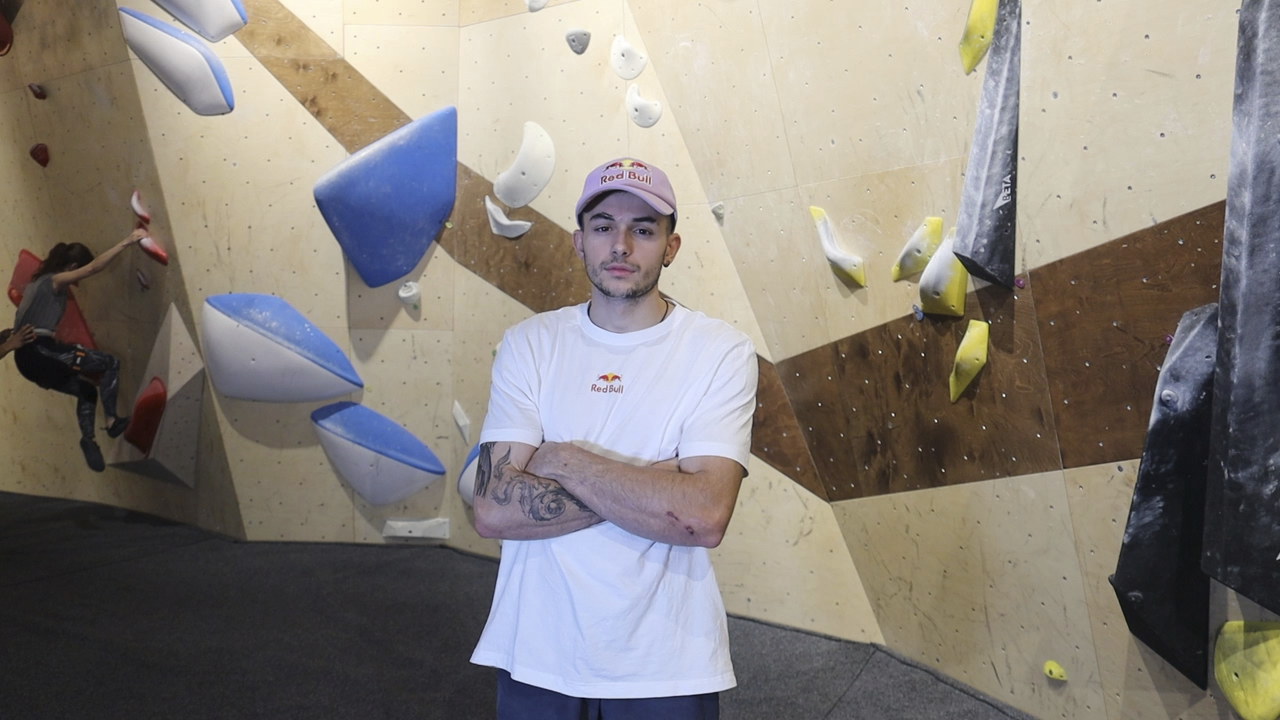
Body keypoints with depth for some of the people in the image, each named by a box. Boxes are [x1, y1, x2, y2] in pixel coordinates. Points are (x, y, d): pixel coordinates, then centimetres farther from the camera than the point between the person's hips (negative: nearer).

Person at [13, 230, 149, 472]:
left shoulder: (39, 282, 22)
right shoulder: (54, 280, -6)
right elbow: (94, 267, -17)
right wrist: (128, 241, -19)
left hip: (27, 358, 10)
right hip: (40, 351, -10)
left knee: (87, 389, 21)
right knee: (110, 363, -3)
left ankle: (88, 438, 10)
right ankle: (112, 421, -4)